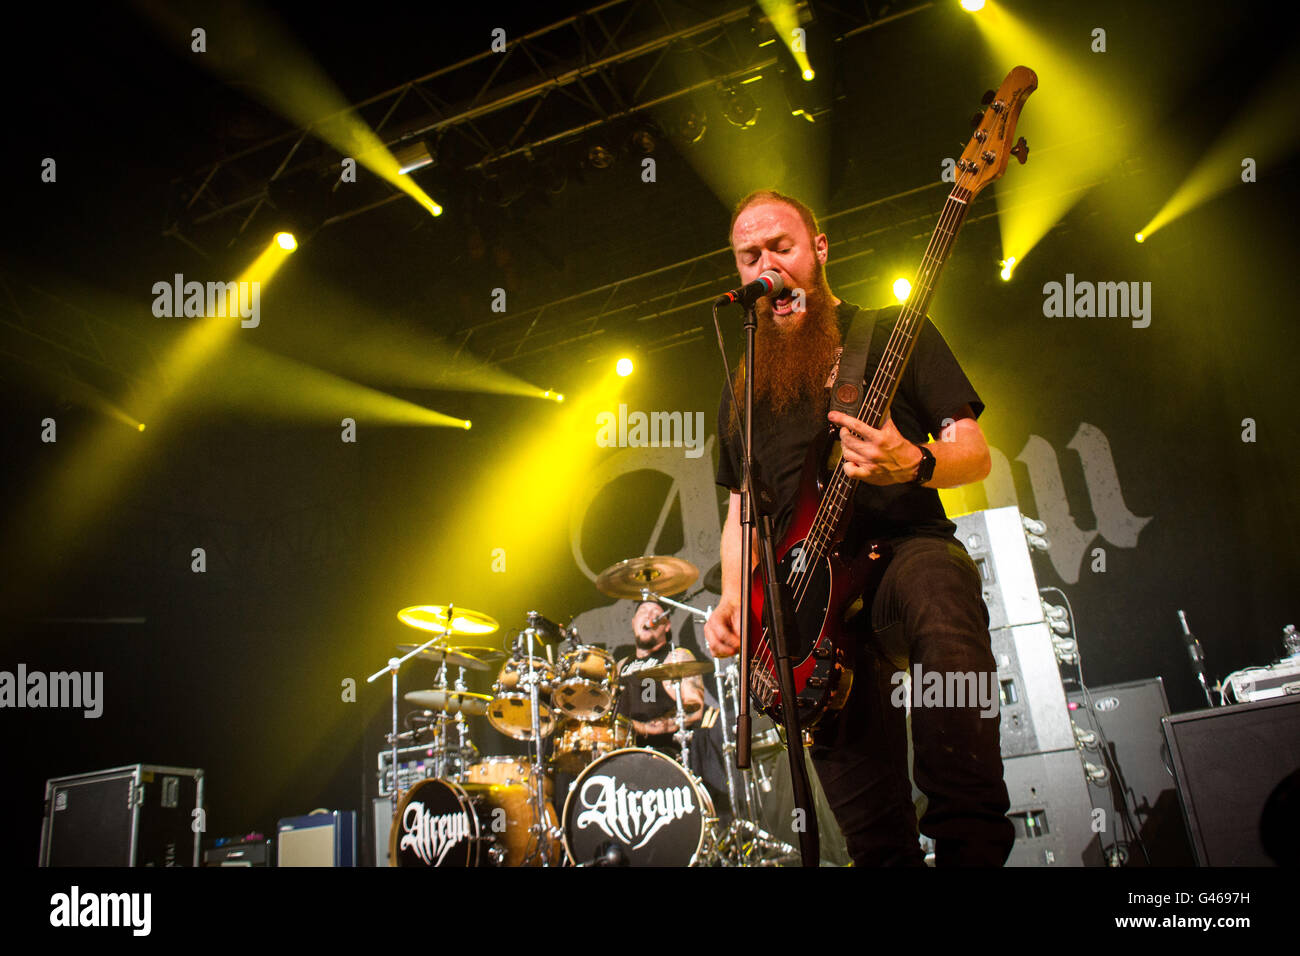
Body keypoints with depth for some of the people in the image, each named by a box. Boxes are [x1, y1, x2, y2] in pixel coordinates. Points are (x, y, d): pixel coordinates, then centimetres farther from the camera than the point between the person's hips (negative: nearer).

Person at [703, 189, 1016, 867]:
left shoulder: (893, 335, 9)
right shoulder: (743, 390, 20)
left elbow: (975, 454, 4)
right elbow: (740, 507, 23)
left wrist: (912, 464, -19)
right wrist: (733, 602, 7)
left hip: (907, 548, -3)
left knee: (939, 599, -40)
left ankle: (969, 842, -32)